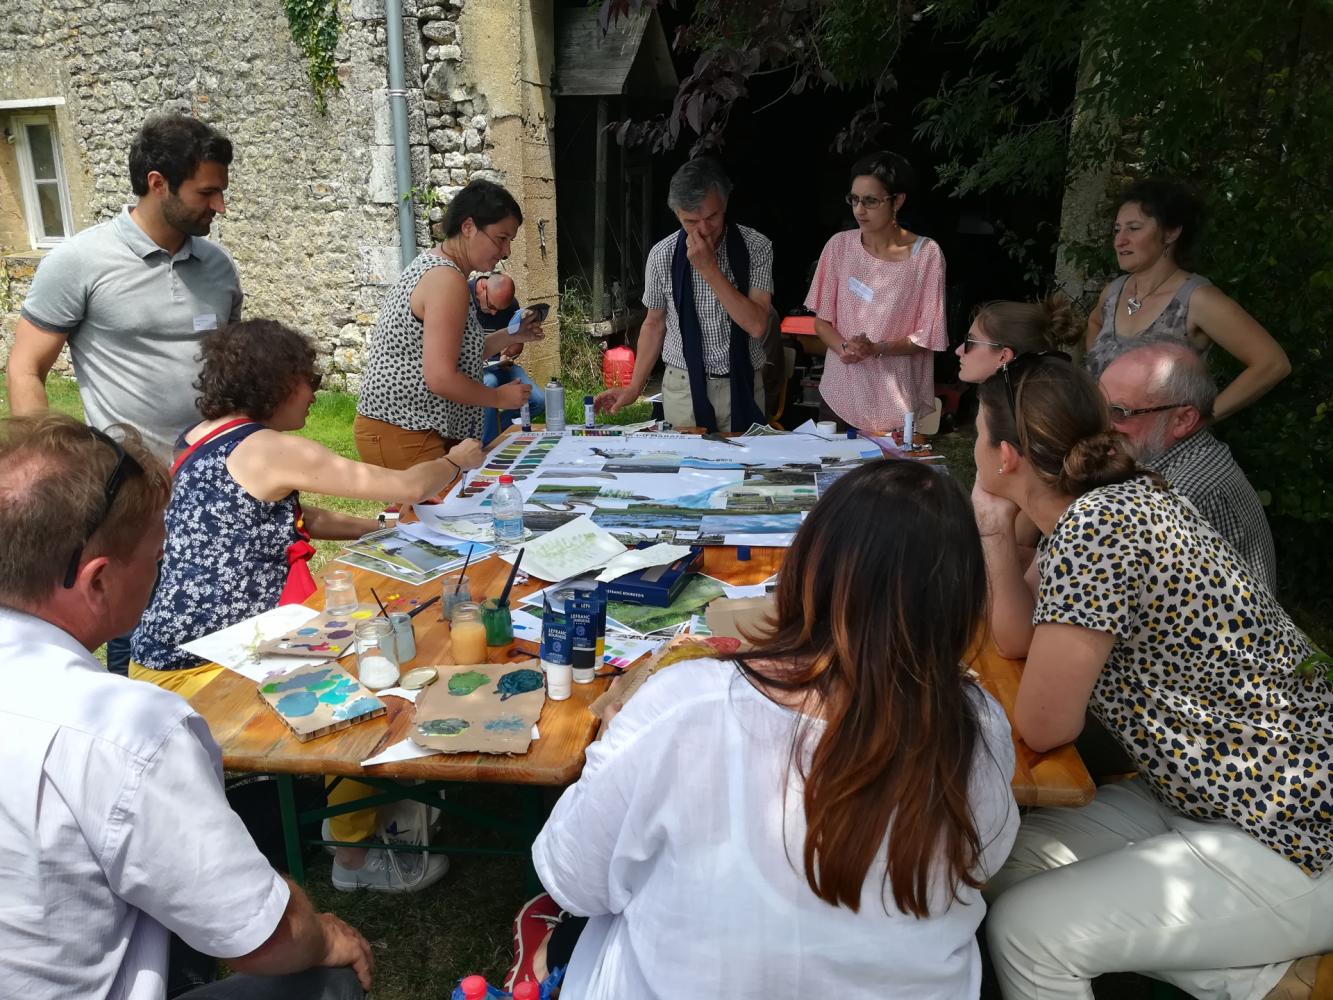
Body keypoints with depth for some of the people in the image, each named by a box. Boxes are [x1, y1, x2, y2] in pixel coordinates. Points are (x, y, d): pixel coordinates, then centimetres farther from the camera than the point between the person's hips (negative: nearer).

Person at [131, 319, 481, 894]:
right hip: (198, 676, -10)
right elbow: (409, 487, -15)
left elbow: (295, 520, 19)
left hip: (167, 654, 10)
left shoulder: (200, 442, 9)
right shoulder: (270, 450, -19)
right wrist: (457, 461, 5)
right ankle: (356, 858, 9)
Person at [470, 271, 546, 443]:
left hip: (499, 365, 5)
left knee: (539, 401, -15)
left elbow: (517, 343, 18)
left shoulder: (511, 304, 4)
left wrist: (508, 354, -4)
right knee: (488, 384, -39)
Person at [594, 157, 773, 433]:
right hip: (684, 386, 1)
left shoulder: (756, 248, -8)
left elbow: (757, 325, -17)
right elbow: (654, 324, 7)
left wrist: (708, 268, -21)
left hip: (742, 387, 0)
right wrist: (634, 388, 5)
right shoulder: (662, 255, -4)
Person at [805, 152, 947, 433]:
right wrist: (842, 347, -15)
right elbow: (821, 319, 5)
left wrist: (877, 348, -22)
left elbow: (927, 336, -6)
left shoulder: (926, 254, -8)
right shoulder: (840, 245, 0)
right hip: (840, 397, 2)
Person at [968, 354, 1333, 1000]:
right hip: (1215, 795, 9)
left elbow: (1044, 728, -19)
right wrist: (996, 528, 0)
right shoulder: (1114, 501, 3)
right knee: (1013, 858, 8)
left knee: (1024, 930, -13)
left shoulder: (1096, 526, -25)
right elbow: (1017, 637, 11)